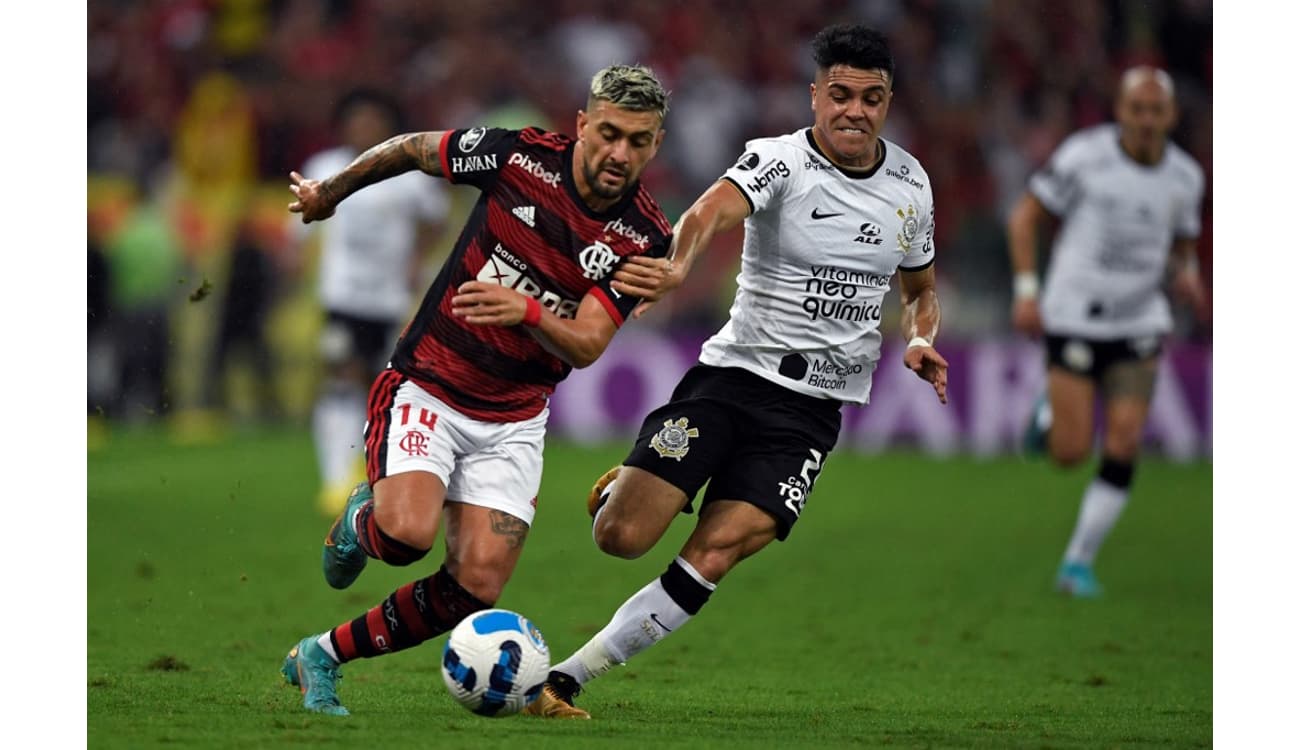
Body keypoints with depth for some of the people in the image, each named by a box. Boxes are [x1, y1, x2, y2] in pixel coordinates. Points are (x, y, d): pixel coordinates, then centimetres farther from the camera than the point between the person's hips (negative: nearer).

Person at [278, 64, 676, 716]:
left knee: (477, 584, -10)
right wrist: (330, 192, 18)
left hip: (512, 422, 3)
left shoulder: (645, 239, -9)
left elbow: (587, 346, -17)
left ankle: (323, 657, 10)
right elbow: (410, 148, 5)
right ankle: (361, 520, 10)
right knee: (408, 531, -28)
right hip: (426, 388, -3)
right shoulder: (520, 155, -13)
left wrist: (528, 313, -38)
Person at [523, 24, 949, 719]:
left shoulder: (910, 183, 7)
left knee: (715, 553, -17)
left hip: (811, 410, 3)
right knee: (621, 537, -13)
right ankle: (620, 489, 25)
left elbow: (920, 290, 25)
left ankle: (565, 679, -10)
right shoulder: (780, 161, -10)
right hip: (731, 375, -3)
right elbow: (713, 210, -33)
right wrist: (677, 267, -55)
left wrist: (920, 341, 2)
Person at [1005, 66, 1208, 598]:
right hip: (1074, 321, -3)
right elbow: (1024, 216, -4)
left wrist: (1188, 273, -6)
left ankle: (1079, 562, 5)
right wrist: (1026, 290, -13)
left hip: (1139, 325, 3)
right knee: (1070, 453, -5)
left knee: (1123, 449, -10)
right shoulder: (1085, 155, -13)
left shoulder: (1184, 176, 0)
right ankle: (1051, 412, 31)